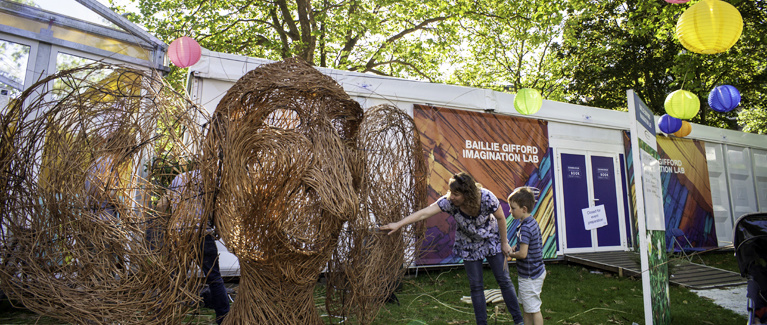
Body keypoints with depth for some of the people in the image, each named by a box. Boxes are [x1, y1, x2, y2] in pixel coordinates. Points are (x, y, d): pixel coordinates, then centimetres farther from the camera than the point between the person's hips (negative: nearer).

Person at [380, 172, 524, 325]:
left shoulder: (486, 198, -29)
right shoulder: (448, 202, -27)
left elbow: (501, 218, -13)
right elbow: (424, 213, -33)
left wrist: (504, 243, -5)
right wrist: (398, 224, -39)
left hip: (491, 241, -1)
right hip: (469, 246, 1)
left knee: (504, 281, 6)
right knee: (476, 285, 6)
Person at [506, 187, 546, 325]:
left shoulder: (525, 228, -26)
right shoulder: (533, 222, 5)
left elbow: (523, 254, -28)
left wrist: (511, 254, -9)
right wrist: (516, 247, 4)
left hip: (530, 276, -10)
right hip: (537, 271, 10)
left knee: (533, 309, 3)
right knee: (526, 306, 21)